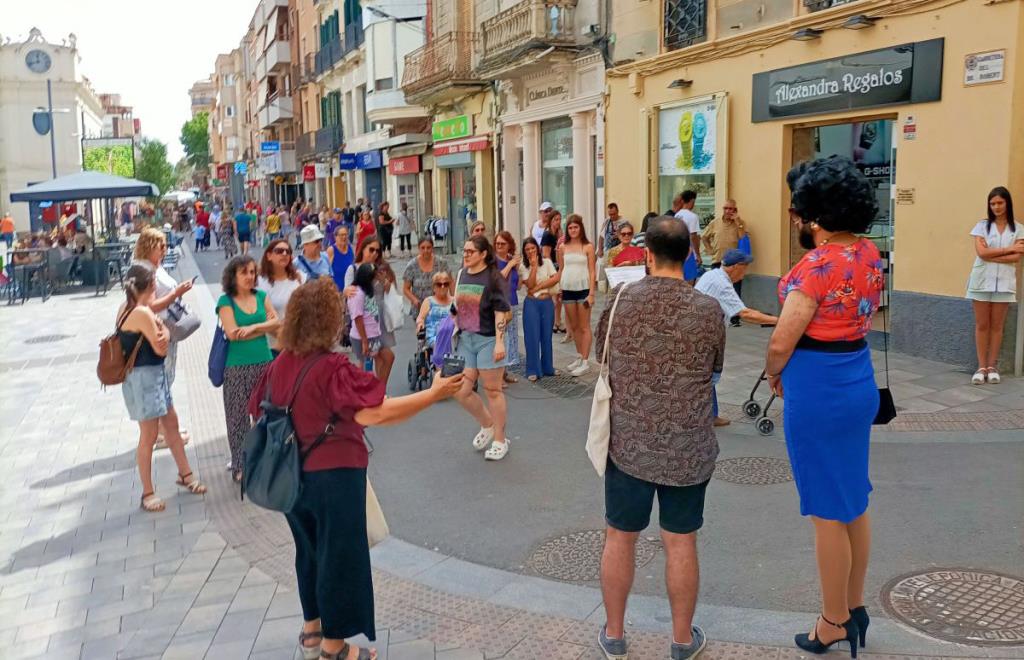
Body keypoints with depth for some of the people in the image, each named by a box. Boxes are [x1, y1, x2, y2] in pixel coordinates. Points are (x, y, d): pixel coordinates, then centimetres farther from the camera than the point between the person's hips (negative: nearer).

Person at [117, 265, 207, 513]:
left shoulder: (127, 308, 6)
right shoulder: (143, 313, -23)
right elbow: (161, 349, -15)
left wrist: (161, 333, -6)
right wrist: (163, 327, -2)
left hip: (153, 374, 10)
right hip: (144, 376, -10)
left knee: (171, 423, 20)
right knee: (149, 435, 1)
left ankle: (185, 474, 34)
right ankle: (148, 493, 13)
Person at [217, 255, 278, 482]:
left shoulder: (262, 296, 9)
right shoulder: (226, 301, -3)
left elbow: (276, 322, 0)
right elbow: (232, 333, -13)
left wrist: (252, 328, -15)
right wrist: (264, 327, -7)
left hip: (264, 362, 3)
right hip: (237, 367, -3)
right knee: (238, 416, 3)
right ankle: (240, 465, 14)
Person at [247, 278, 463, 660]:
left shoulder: (279, 366, 1)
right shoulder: (332, 369, -23)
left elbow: (257, 415, 13)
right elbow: (372, 414, -33)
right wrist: (434, 394, -30)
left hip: (292, 475, 8)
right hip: (332, 477, -8)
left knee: (310, 551, 23)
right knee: (339, 556, 7)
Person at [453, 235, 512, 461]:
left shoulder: (492, 277, -10)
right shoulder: (461, 275, 9)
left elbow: (501, 312, -14)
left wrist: (500, 342, -20)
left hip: (488, 340, -6)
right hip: (466, 339, 6)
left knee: (492, 391, 3)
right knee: (461, 391, 5)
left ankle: (500, 440, 17)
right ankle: (487, 424, 30)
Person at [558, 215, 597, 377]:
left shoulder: (588, 247, -4)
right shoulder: (563, 248, 6)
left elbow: (592, 272, -5)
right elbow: (561, 270, 11)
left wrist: (591, 293, -11)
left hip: (583, 289, -4)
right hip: (567, 289, 4)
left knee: (584, 327, 1)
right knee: (573, 326, 13)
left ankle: (585, 362, 4)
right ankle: (579, 356, 26)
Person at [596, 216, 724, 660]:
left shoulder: (618, 301, -6)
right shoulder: (708, 310, -9)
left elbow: (600, 358, 9)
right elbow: (714, 368, 6)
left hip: (628, 443, 1)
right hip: (688, 449, 0)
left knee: (619, 537, 14)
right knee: (680, 543, 11)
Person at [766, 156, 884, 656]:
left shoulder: (817, 265, -21)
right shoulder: (869, 254, 4)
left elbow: (782, 341, -18)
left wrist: (773, 375, 1)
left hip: (817, 387, -9)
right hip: (860, 379, 9)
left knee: (828, 512, 5)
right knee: (854, 501, 19)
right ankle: (855, 606, 35)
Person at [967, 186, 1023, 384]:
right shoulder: (982, 226, 3)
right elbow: (981, 253, -10)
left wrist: (991, 255, -13)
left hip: (1004, 282, 0)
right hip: (982, 281, 0)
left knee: (997, 326, 5)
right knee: (981, 325, 2)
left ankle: (992, 367, 11)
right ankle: (981, 367, 6)